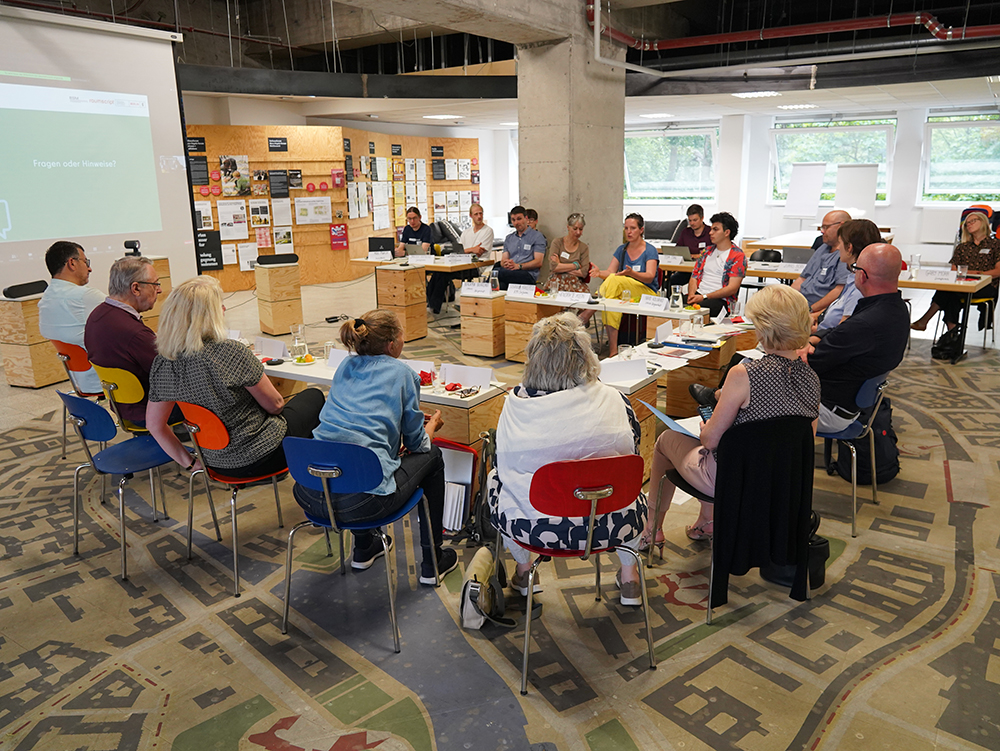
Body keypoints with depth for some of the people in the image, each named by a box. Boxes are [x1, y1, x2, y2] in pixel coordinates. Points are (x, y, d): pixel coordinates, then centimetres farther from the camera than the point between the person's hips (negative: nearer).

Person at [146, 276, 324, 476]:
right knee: (314, 397, 21)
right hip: (260, 457, -6)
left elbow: (155, 425, 1)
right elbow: (274, 405, -16)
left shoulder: (162, 364, -9)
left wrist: (190, 463, 10)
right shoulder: (232, 352, -29)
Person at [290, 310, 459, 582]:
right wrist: (432, 425, 32)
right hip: (361, 501, -6)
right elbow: (416, 442, 9)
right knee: (432, 457, 19)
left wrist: (419, 420, 41)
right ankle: (432, 563, 27)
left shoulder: (346, 366, 17)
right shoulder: (401, 373, 2)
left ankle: (363, 550, 46)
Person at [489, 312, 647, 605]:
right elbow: (632, 454, 3)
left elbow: (504, 465, 0)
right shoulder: (613, 400, -11)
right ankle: (629, 576, 40)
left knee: (494, 480, 31)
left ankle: (524, 569, 42)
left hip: (535, 526, 0)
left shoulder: (516, 404, -12)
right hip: (607, 526, 1)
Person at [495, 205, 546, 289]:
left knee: (497, 269, -37)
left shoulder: (537, 236, 9)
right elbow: (503, 259, 18)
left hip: (528, 274, -4)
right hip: (508, 273, 4)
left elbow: (538, 262, -2)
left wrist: (518, 266, -16)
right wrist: (505, 264, -9)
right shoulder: (509, 238, 27)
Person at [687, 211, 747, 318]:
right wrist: (691, 295, -7)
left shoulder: (738, 256, 1)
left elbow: (732, 289, -8)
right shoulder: (707, 251, 21)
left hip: (720, 299, -5)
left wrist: (704, 297, -16)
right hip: (698, 294, 5)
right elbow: (694, 277, 16)